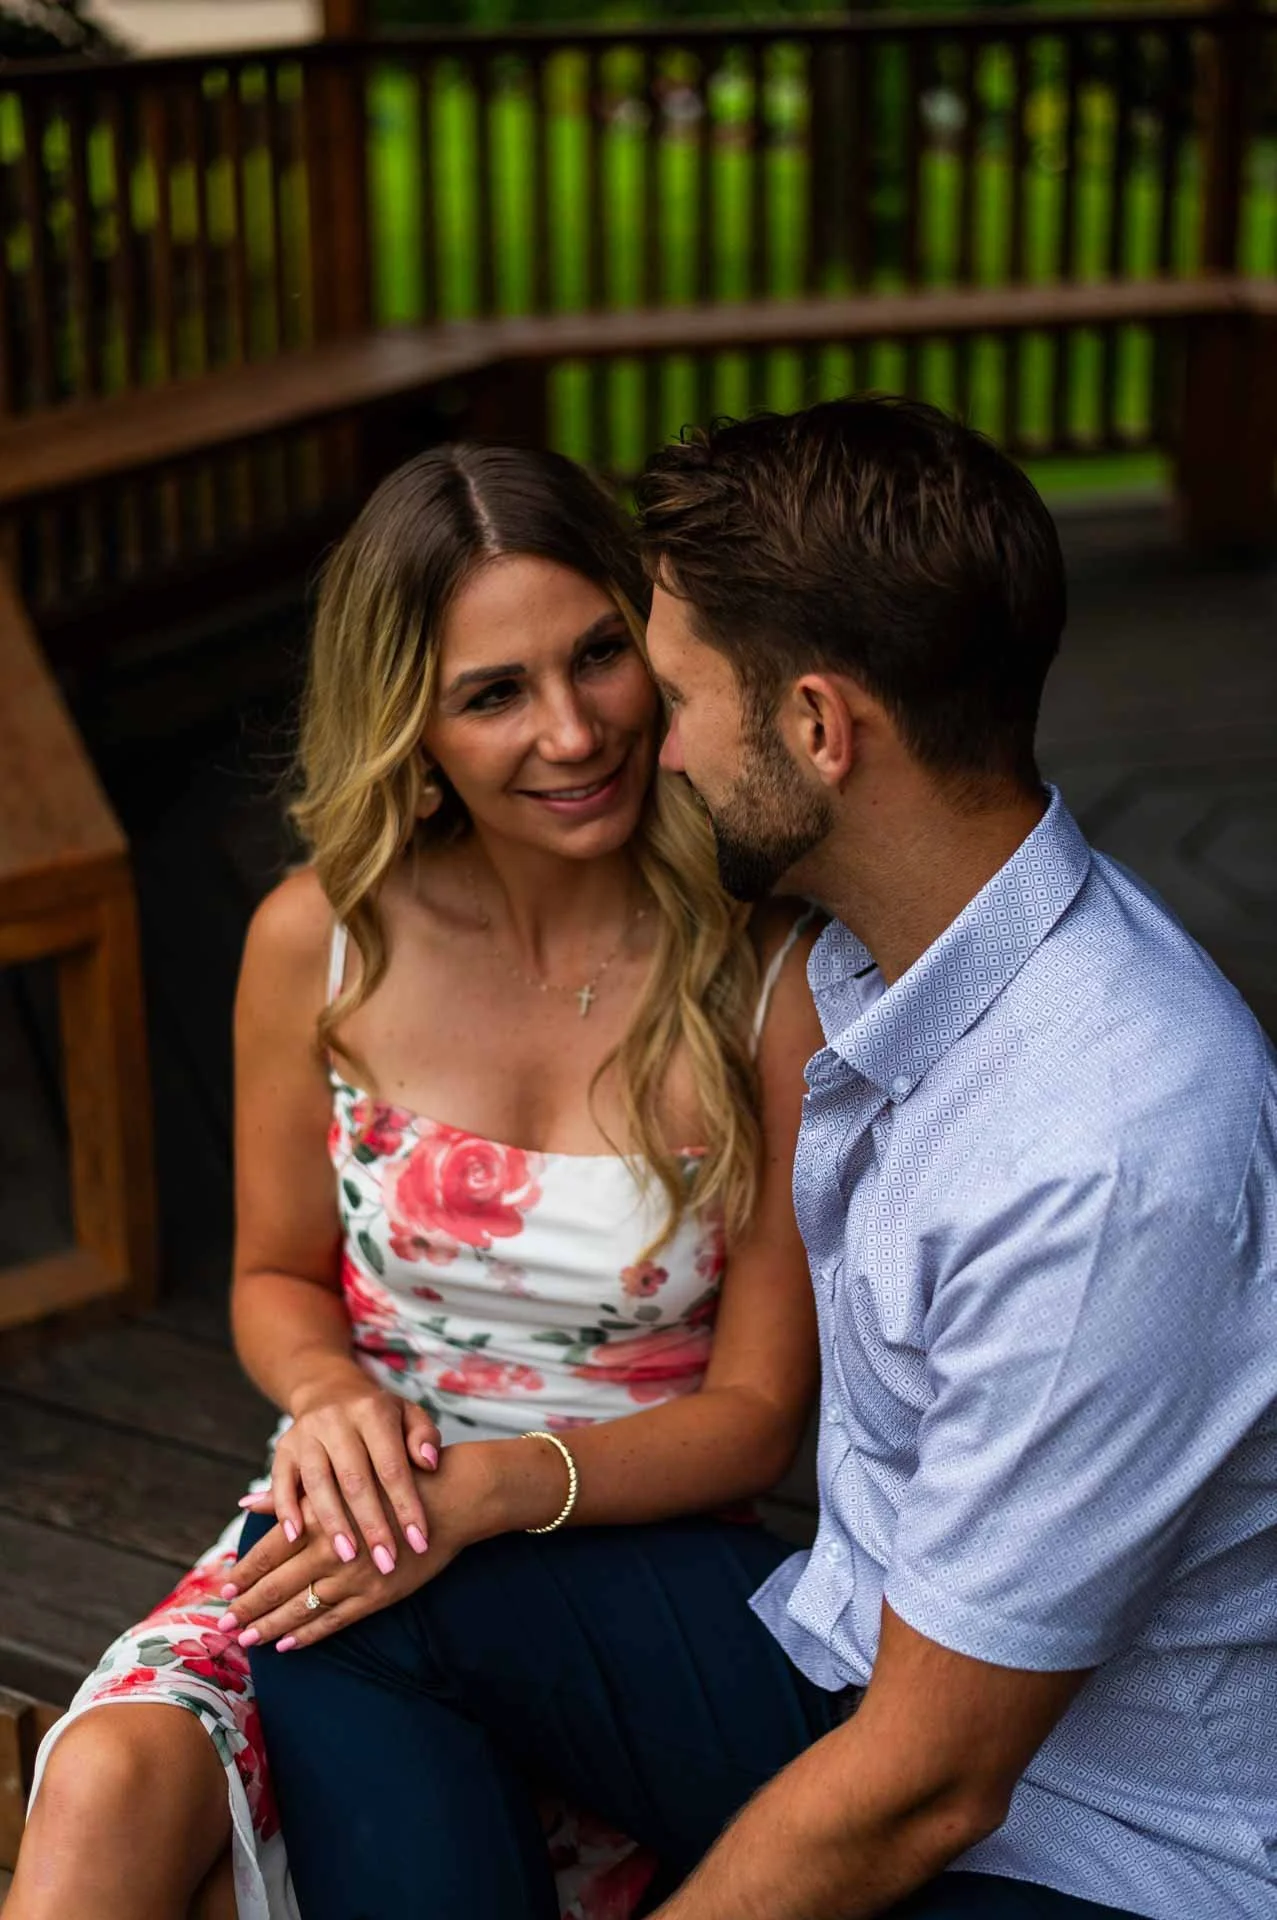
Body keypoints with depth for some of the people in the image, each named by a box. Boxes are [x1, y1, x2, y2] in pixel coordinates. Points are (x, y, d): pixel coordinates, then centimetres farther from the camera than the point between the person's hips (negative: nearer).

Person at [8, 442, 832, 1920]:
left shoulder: (776, 977, -10)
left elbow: (756, 1408, -5)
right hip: (358, 1529, 2)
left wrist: (491, 1488, -22)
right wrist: (329, 1395, -13)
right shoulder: (320, 940, -3)